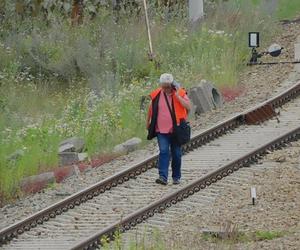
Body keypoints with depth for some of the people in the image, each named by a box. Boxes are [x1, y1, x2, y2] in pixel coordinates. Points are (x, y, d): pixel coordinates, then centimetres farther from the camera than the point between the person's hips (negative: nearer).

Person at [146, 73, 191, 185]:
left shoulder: (180, 93, -5)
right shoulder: (157, 95, 0)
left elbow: (188, 106, -18)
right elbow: (151, 109, 15)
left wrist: (177, 96, -22)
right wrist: (148, 123, 23)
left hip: (176, 130, 0)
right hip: (161, 130, 0)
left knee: (176, 154, 8)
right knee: (164, 152, -13)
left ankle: (176, 177, 23)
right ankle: (163, 177, -19)